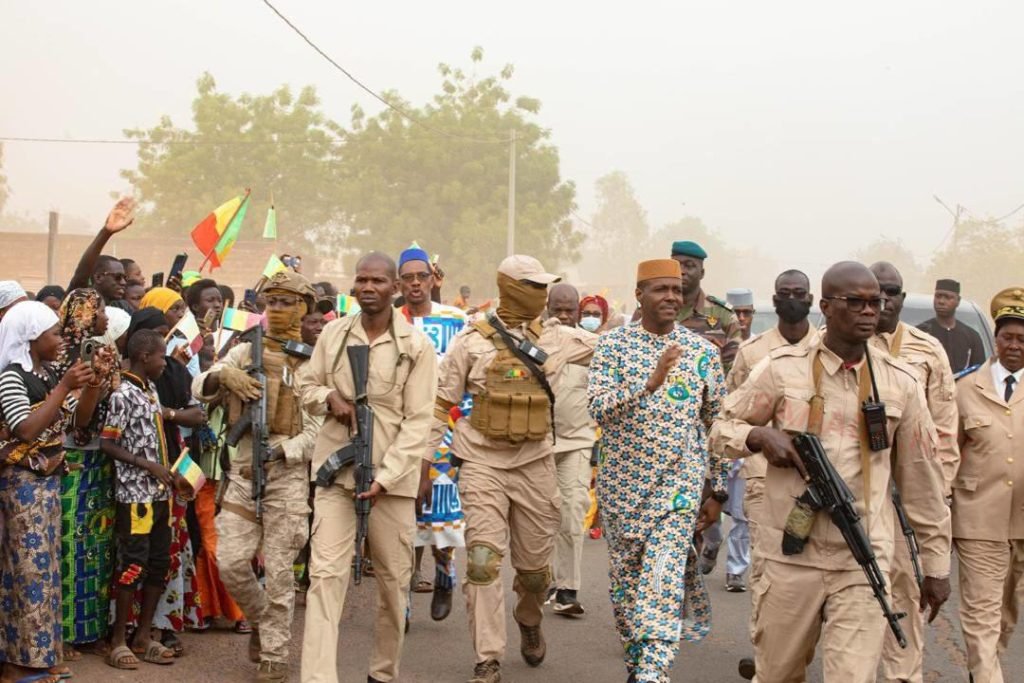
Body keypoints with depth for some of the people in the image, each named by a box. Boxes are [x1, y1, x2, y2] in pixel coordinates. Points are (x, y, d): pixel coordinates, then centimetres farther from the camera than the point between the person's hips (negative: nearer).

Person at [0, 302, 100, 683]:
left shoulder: (51, 373, 7)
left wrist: (92, 385, -4)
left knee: (45, 566, 11)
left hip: (49, 479, 8)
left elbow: (79, 418, 13)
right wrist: (65, 388, -25)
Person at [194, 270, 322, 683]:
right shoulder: (246, 351, 8)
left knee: (278, 570, 1)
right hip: (243, 467, 3)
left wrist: (280, 452, -19)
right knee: (230, 561, 0)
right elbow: (199, 389, 4)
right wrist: (221, 375, -17)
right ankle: (261, 619, 28)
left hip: (288, 472, -3)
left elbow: (319, 428, -7)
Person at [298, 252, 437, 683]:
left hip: (393, 474, -1)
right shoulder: (333, 334, 3)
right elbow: (307, 387, 16)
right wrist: (329, 398, -8)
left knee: (394, 578, 8)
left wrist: (385, 477, -16)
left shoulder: (417, 346, -5)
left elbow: (418, 421, -8)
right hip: (336, 467, 1)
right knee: (325, 573, -8)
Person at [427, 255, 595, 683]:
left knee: (535, 565, 12)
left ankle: (529, 622, 44)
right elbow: (441, 405, 1)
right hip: (483, 462, -3)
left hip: (534, 463, 3)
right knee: (483, 561, -11)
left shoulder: (556, 339, 5)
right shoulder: (472, 342, -3)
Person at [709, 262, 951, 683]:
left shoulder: (900, 383, 5)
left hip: (864, 565, 0)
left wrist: (936, 565, 11)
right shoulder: (782, 369, 0)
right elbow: (721, 427, 9)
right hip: (792, 556, 0)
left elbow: (922, 478, 10)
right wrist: (758, 435, -14)